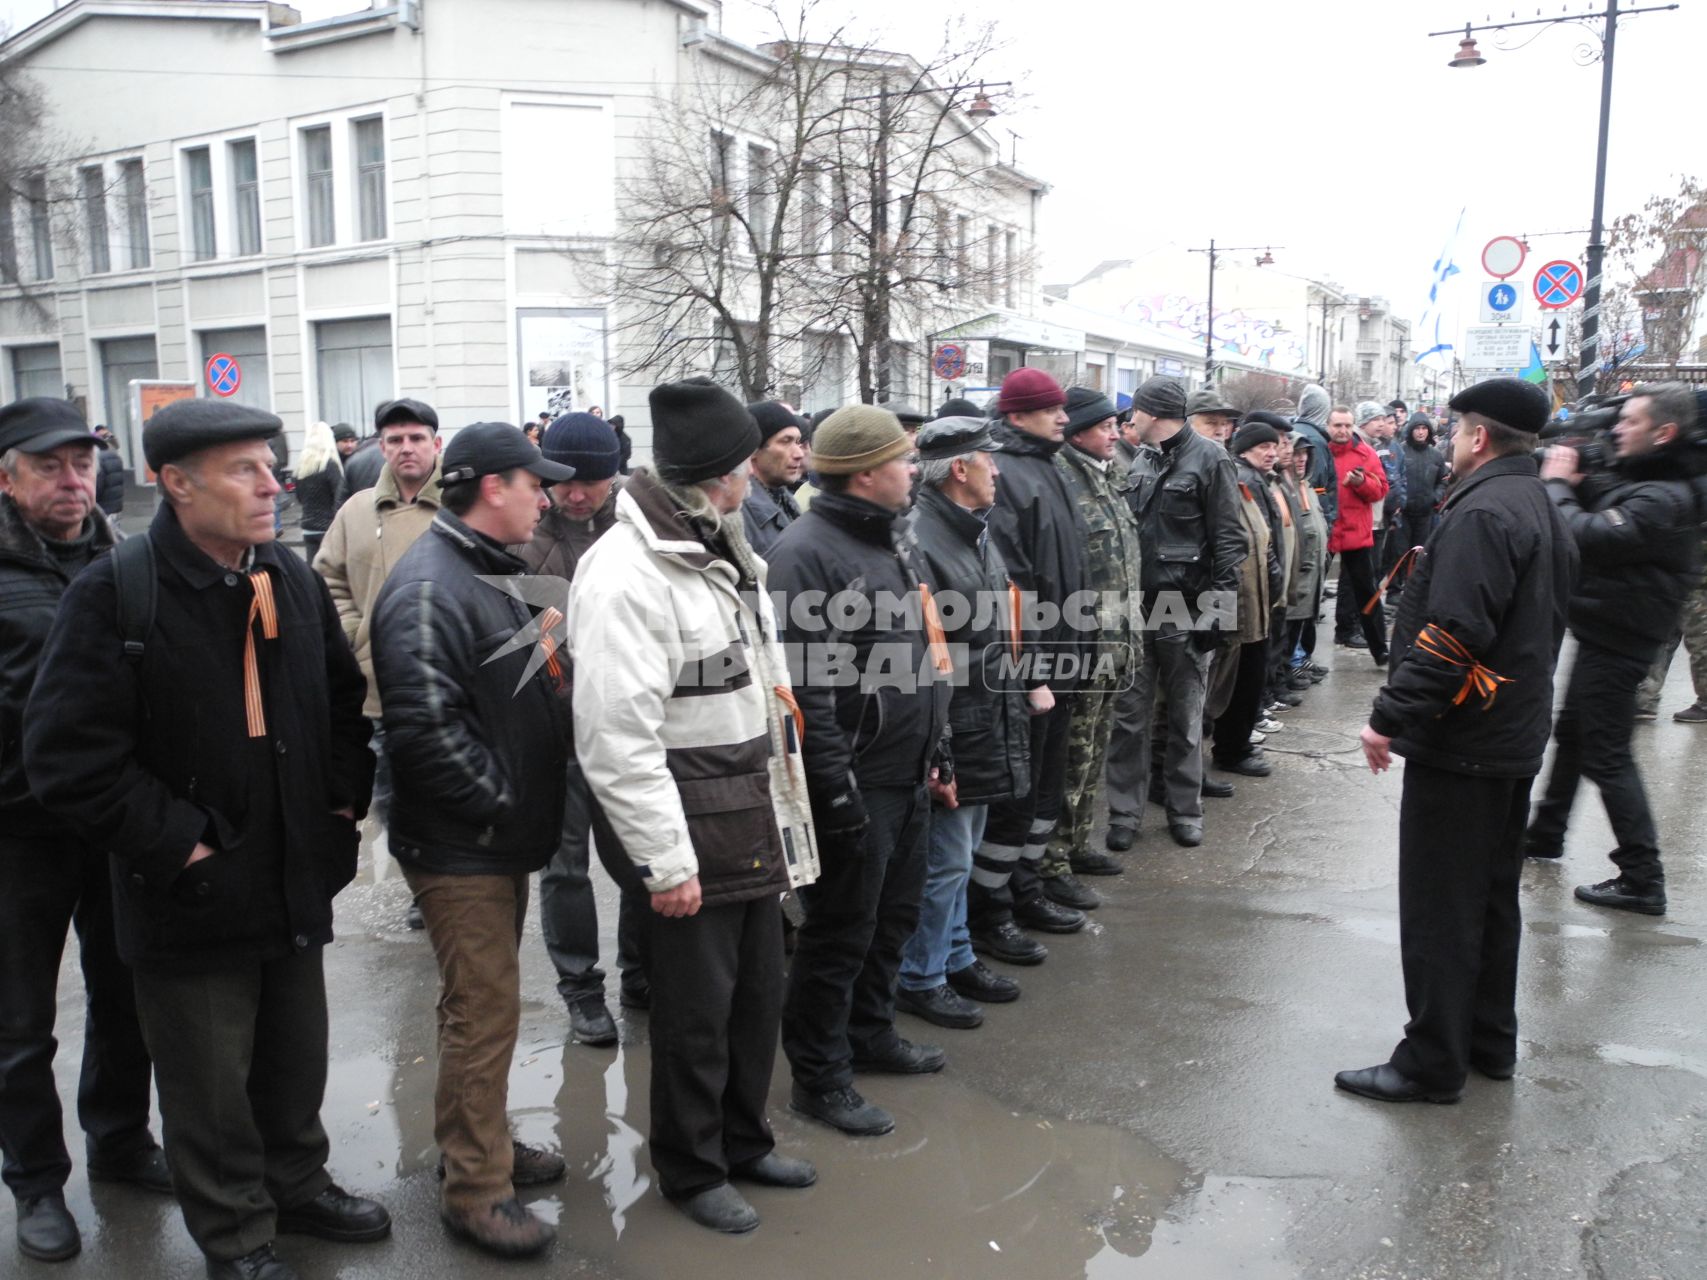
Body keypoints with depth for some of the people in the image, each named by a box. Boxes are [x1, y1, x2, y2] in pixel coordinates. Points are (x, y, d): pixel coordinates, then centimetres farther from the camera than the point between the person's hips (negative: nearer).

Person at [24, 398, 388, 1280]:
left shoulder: (291, 578, 2)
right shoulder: (113, 595, -17)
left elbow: (345, 700, 15)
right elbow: (69, 758, -18)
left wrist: (344, 801, 6)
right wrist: (179, 844, -17)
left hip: (296, 884, 5)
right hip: (192, 901, -5)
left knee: (296, 1061, 22)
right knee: (211, 1089, 12)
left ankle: (297, 1183, 44)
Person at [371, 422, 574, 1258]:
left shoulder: (487, 574, 13)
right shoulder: (429, 588, -20)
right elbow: (427, 726, -28)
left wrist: (526, 810, 13)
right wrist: (500, 804, -19)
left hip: (502, 840, 10)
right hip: (460, 848, -10)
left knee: (485, 1005, 21)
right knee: (484, 1014, 0)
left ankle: (484, 1142, 37)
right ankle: (474, 1192, 15)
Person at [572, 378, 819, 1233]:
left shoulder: (721, 553, 12)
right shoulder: (626, 576, -20)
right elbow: (616, 739, -23)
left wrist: (780, 803, 17)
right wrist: (664, 860, -20)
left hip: (755, 817, 9)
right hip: (693, 827, -9)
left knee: (760, 989, 19)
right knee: (696, 1010, 8)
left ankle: (744, 1140, 41)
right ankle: (690, 1170, 31)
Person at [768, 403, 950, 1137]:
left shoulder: (892, 537, 12)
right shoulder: (807, 551, -18)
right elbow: (805, 682, -22)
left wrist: (935, 746, 19)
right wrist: (836, 789, -22)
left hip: (908, 775, 9)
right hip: (856, 782, -9)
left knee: (894, 914, 21)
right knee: (841, 931, 3)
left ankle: (870, 1033, 40)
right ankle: (819, 1077, 20)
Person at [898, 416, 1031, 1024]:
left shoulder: (977, 532, 13)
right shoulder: (919, 541, -20)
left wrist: (1014, 708, 20)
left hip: (989, 730, 9)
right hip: (951, 736, -9)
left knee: (959, 855, 21)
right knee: (944, 862, 2)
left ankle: (956, 957, 36)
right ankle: (920, 979, 19)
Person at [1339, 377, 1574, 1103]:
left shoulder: (1482, 513, -19)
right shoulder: (1541, 512, 14)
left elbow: (1452, 635, -26)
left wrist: (1391, 717, -21)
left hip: (1460, 744, -10)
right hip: (1514, 738, 10)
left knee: (1439, 907, -1)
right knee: (1492, 896, 18)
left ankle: (1432, 1063, 8)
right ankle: (1489, 1041, 30)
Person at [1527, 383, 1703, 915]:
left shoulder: (1662, 499, -24)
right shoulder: (1638, 479, 8)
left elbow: (1585, 538, -31)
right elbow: (1599, 508, 13)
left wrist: (1557, 483, -17)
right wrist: (1574, 483, -6)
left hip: (1615, 643, -11)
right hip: (1605, 633, 11)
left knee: (1607, 756, -6)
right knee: (1572, 736, 22)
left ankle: (1642, 881, -1)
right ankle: (1545, 835, 38)